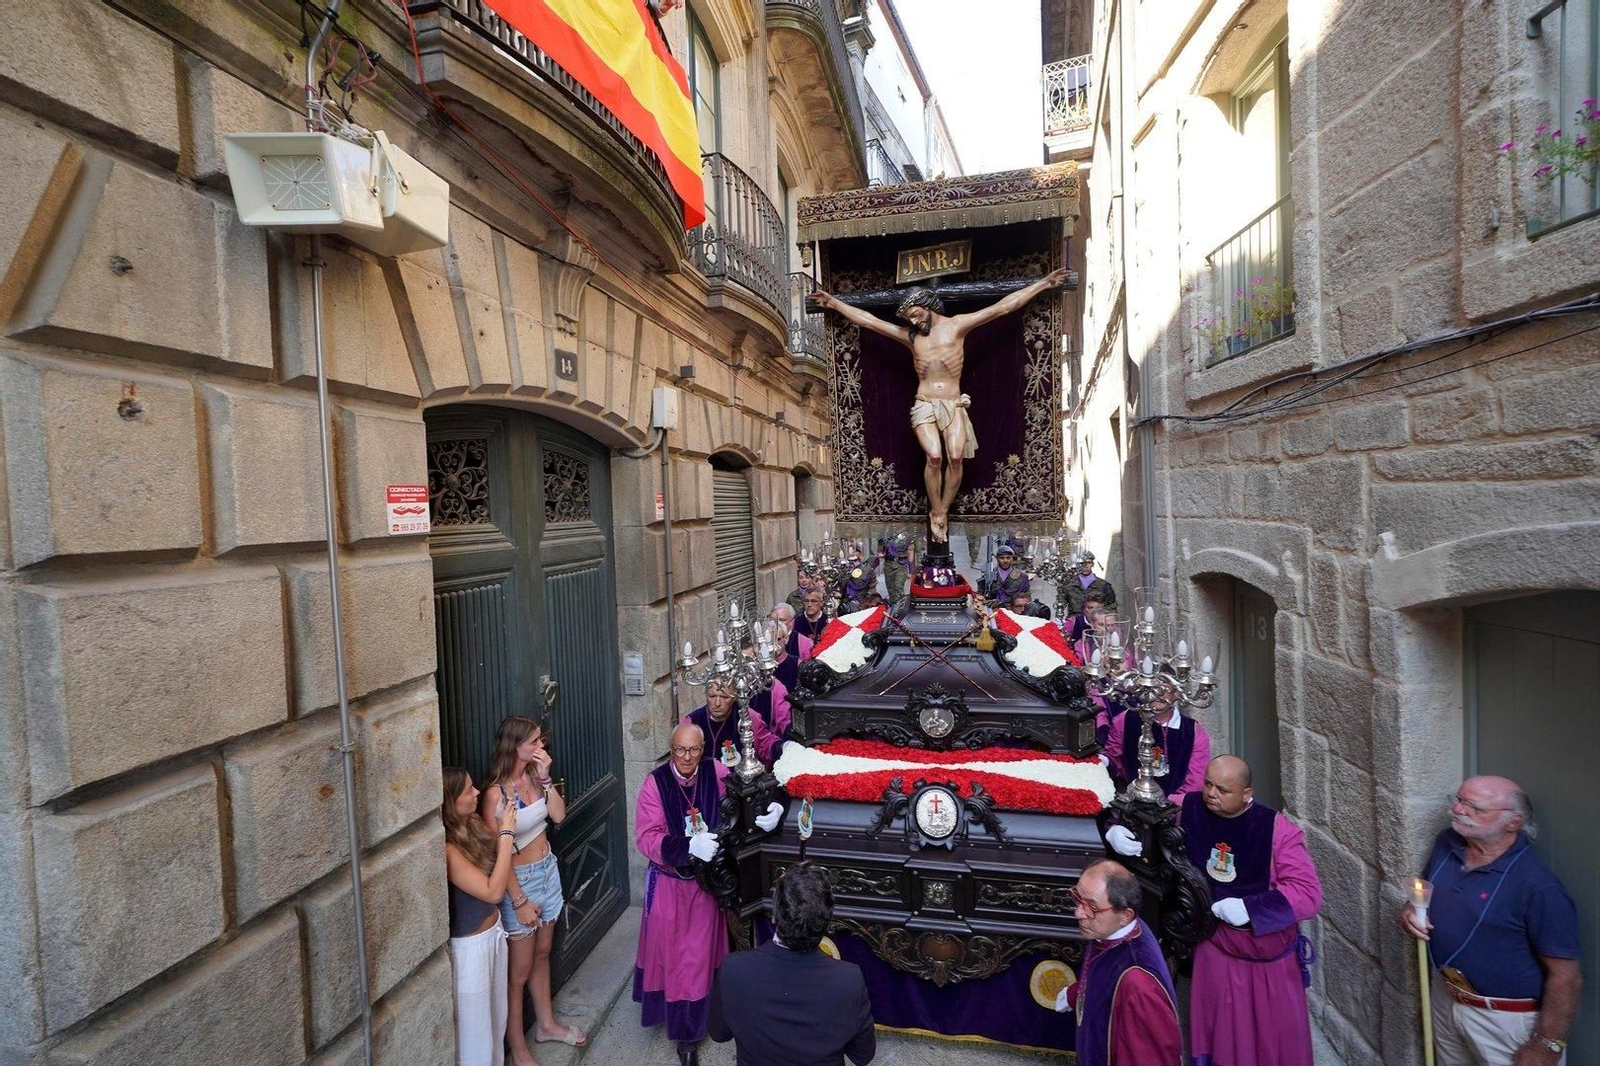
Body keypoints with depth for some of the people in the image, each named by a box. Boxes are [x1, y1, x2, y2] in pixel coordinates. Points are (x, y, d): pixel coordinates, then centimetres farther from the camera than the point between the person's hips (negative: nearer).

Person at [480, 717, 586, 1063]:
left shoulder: (534, 775, -6)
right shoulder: (495, 793, -24)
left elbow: (559, 815, -8)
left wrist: (545, 777, -18)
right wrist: (519, 902, -16)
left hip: (548, 870, 6)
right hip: (519, 879, -6)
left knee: (542, 953, 24)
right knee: (520, 970, 10)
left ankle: (546, 1024, 43)